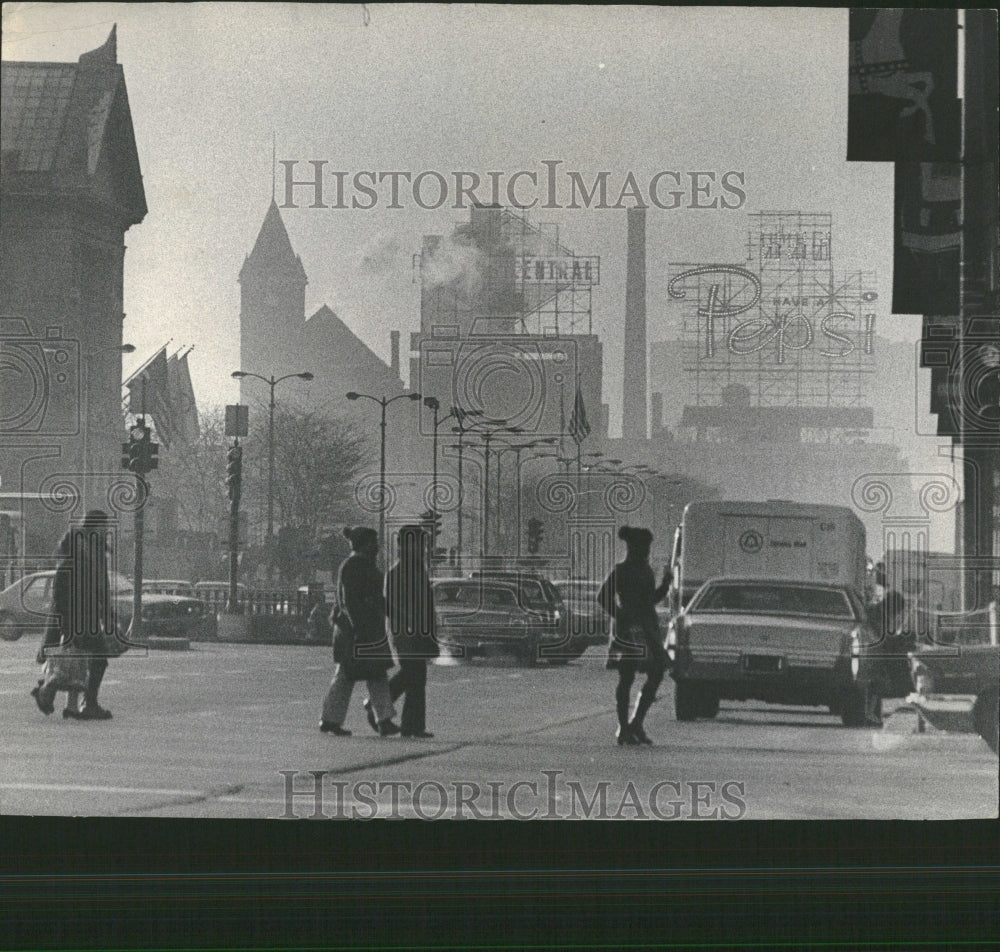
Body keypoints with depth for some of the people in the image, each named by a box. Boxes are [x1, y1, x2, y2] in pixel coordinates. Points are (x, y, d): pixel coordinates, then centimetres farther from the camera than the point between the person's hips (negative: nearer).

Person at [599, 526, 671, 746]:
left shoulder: (645, 570, 16)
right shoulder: (621, 571, -8)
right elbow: (604, 598, -11)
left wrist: (665, 584, 8)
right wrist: (622, 618, -17)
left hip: (647, 630, 8)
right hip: (628, 630, -8)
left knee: (657, 674, 2)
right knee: (626, 679, -4)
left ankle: (635, 725, 9)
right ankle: (624, 729, 1)